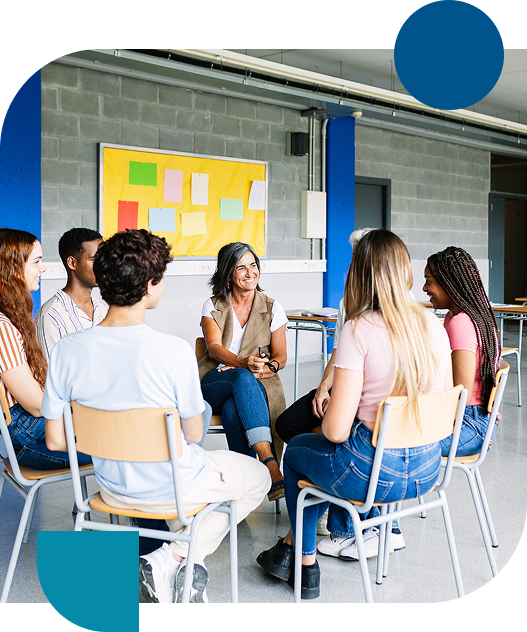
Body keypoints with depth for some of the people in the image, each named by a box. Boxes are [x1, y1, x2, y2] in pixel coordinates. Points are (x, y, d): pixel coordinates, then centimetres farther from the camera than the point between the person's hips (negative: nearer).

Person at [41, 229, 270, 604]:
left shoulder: (66, 351, -15)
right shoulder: (174, 351, -28)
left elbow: (55, 440, -6)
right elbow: (193, 435, -14)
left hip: (113, 487, 6)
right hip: (175, 488, -5)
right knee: (258, 477, 24)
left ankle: (187, 567, 27)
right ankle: (172, 559, 9)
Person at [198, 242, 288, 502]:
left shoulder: (272, 308, 9)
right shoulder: (213, 307, 7)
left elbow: (280, 357, 6)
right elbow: (214, 348, -9)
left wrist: (262, 370, -18)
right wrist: (243, 364, -30)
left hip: (258, 384, 0)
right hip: (214, 383, 0)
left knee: (233, 410, -37)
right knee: (243, 379, -38)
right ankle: (270, 464, -48)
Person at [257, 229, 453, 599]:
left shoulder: (359, 330, -20)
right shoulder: (433, 325, -2)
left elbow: (336, 430, -20)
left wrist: (328, 424, 3)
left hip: (373, 473, -6)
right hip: (428, 470, 6)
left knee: (296, 450, 26)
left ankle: (307, 566, 39)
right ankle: (289, 546, 43)